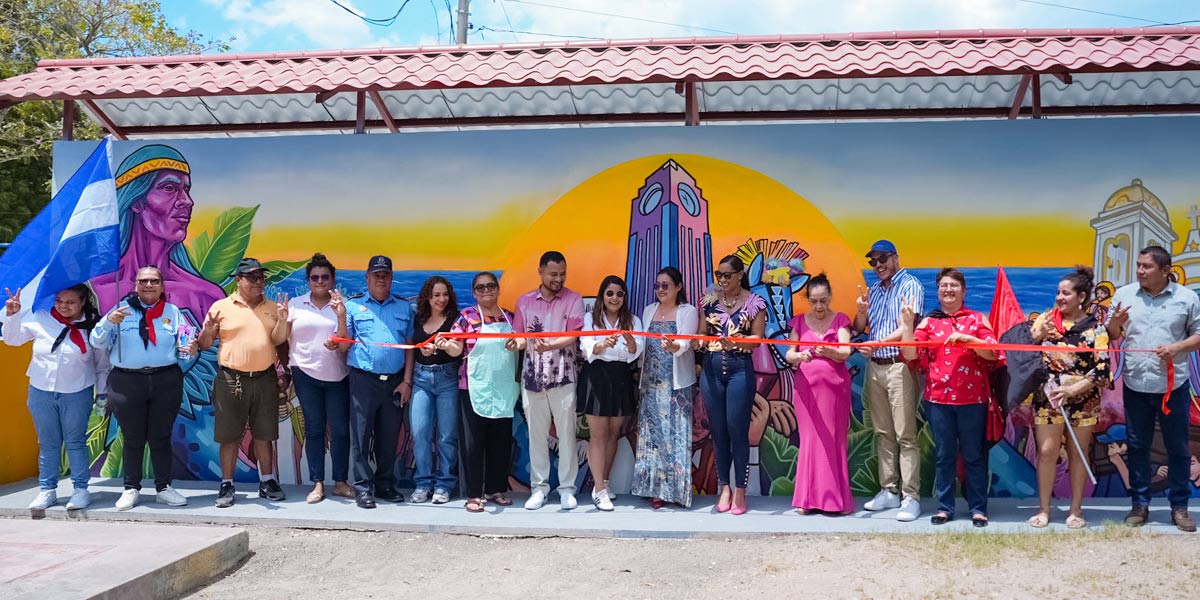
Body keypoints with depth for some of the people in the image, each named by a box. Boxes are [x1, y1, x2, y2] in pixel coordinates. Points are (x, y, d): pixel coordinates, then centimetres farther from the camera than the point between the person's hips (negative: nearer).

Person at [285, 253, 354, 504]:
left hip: (337, 375, 0)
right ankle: (317, 484, 10)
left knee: (340, 429, 2)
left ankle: (341, 481, 13)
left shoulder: (342, 305, 3)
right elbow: (284, 338, 7)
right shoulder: (295, 305, 6)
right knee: (314, 428, 5)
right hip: (306, 373, 1)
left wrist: (341, 315, -18)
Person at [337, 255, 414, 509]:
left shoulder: (404, 307, 11)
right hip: (364, 380, -2)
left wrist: (407, 381, 3)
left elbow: (410, 346, 10)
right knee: (361, 435, -2)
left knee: (389, 436, 8)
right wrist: (341, 317, -12)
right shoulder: (353, 306, 5)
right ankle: (363, 487, 5)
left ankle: (386, 484, 19)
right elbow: (343, 345, 2)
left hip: (395, 381, 2)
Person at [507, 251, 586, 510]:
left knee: (566, 433, 1)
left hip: (563, 376, -2)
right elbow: (520, 335, 8)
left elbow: (573, 336, -8)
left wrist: (549, 346, -25)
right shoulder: (524, 301, 11)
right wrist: (517, 342, -16)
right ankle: (539, 488, 14)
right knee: (536, 434, 6)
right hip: (532, 376, 2)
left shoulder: (574, 299, 2)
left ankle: (567, 488, 9)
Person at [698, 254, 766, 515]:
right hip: (711, 368, 3)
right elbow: (701, 333, 7)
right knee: (718, 430, 7)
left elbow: (758, 338, -6)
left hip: (740, 369, -3)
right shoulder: (709, 300, 9)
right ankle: (724, 487, 16)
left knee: (737, 429, -3)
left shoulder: (754, 303, 0)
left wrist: (737, 342, -24)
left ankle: (740, 490, 6)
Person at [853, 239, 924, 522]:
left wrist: (878, 343, -27)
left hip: (899, 366, -6)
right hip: (875, 367, 6)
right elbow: (859, 328, 16)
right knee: (883, 433, 10)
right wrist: (861, 311, -5)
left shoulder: (910, 286, -4)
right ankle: (889, 491, 17)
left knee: (905, 435, -6)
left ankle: (911, 497, -3)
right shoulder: (873, 290, 15)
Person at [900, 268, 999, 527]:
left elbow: (992, 353, -6)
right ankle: (944, 507, 15)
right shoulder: (928, 321, 9)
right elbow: (910, 354, -3)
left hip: (972, 398, -1)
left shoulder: (977, 319, 7)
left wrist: (965, 338, -18)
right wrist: (907, 322, -11)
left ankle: (978, 508, 12)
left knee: (974, 455, 5)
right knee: (943, 455, 7)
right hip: (938, 398, 1)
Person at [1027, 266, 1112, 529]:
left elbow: (1102, 370, -8)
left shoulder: (1095, 328, -4)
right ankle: (1044, 509, 10)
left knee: (1078, 453, 8)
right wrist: (1039, 335, -11)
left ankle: (1076, 510, 18)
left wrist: (1073, 389, -17)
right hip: (1047, 397, 1)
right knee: (1047, 451, 0)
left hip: (1082, 399, -1)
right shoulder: (1045, 319, 2)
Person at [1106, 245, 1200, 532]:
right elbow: (1111, 336, 8)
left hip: (1173, 385, -1)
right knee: (1137, 446, 9)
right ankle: (1140, 504, 19)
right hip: (1135, 385, 1)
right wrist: (1114, 323, -13)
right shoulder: (1123, 294, 2)